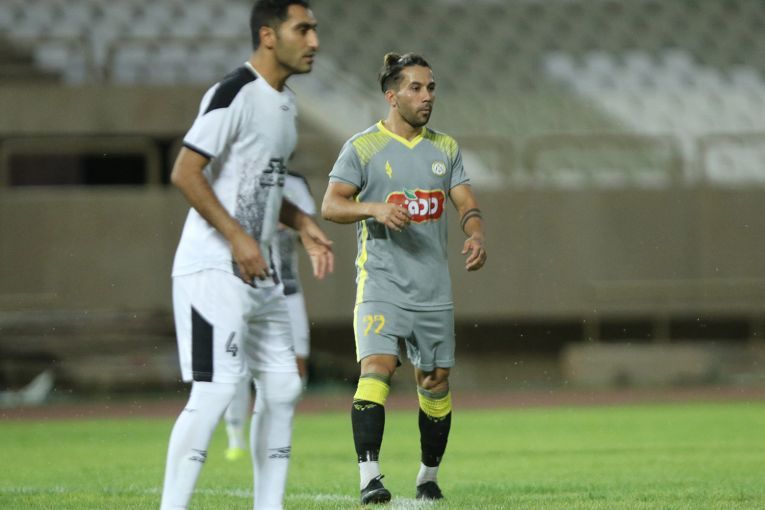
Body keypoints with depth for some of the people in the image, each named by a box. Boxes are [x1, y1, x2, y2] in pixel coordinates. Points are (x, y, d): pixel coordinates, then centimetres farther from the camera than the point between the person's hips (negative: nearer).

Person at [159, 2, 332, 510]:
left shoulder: (285, 101, 15)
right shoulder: (234, 95, -15)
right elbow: (186, 172, -19)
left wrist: (303, 225, 12)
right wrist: (238, 237, -21)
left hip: (261, 273, 10)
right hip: (214, 271, -10)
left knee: (282, 388, 10)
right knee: (215, 390, -16)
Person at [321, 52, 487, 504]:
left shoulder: (445, 148, 12)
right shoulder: (363, 148, -2)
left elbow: (467, 204, 11)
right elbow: (331, 205, -7)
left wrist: (476, 236, -11)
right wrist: (375, 208, -25)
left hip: (434, 289, 5)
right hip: (381, 281, -5)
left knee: (436, 382, 8)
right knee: (377, 367, -21)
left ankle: (429, 477, 25)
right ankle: (370, 478, -26)